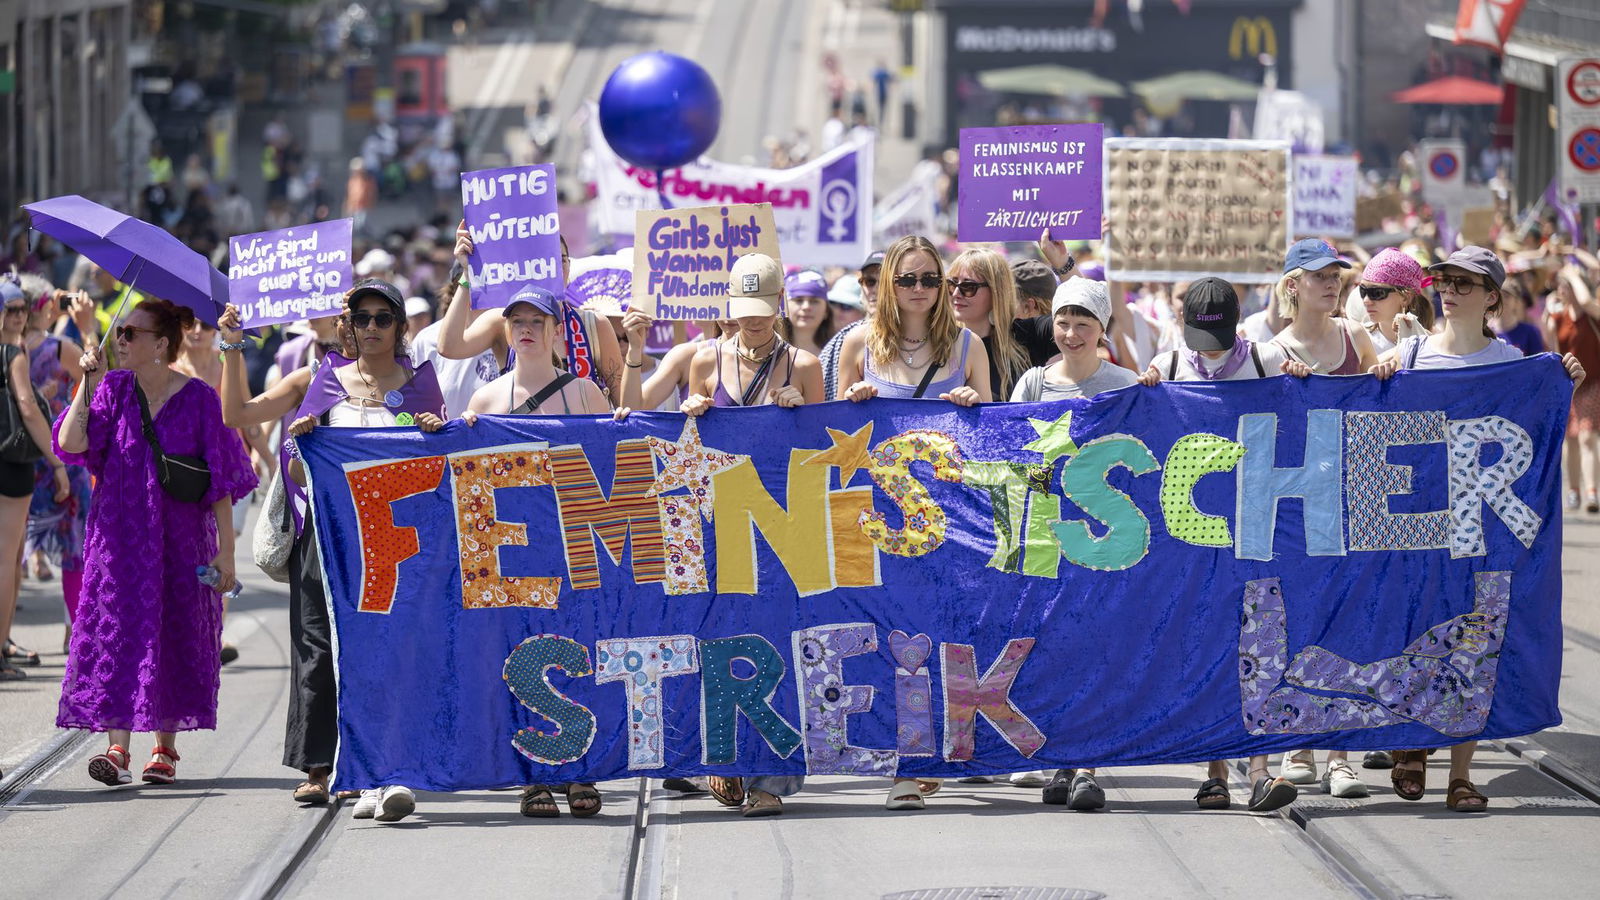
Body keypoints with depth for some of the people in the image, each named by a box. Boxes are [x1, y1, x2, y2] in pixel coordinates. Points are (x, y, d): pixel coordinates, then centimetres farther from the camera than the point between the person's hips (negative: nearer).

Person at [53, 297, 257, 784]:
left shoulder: (197, 398, -5)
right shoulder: (114, 389, 3)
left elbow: (219, 481, -4)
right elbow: (70, 444, -10)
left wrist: (226, 551, -7)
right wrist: (88, 387, -18)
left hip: (180, 534, -2)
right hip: (120, 533, 2)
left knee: (175, 634, 5)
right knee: (118, 629, -8)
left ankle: (165, 746, 17)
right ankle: (117, 746, -12)